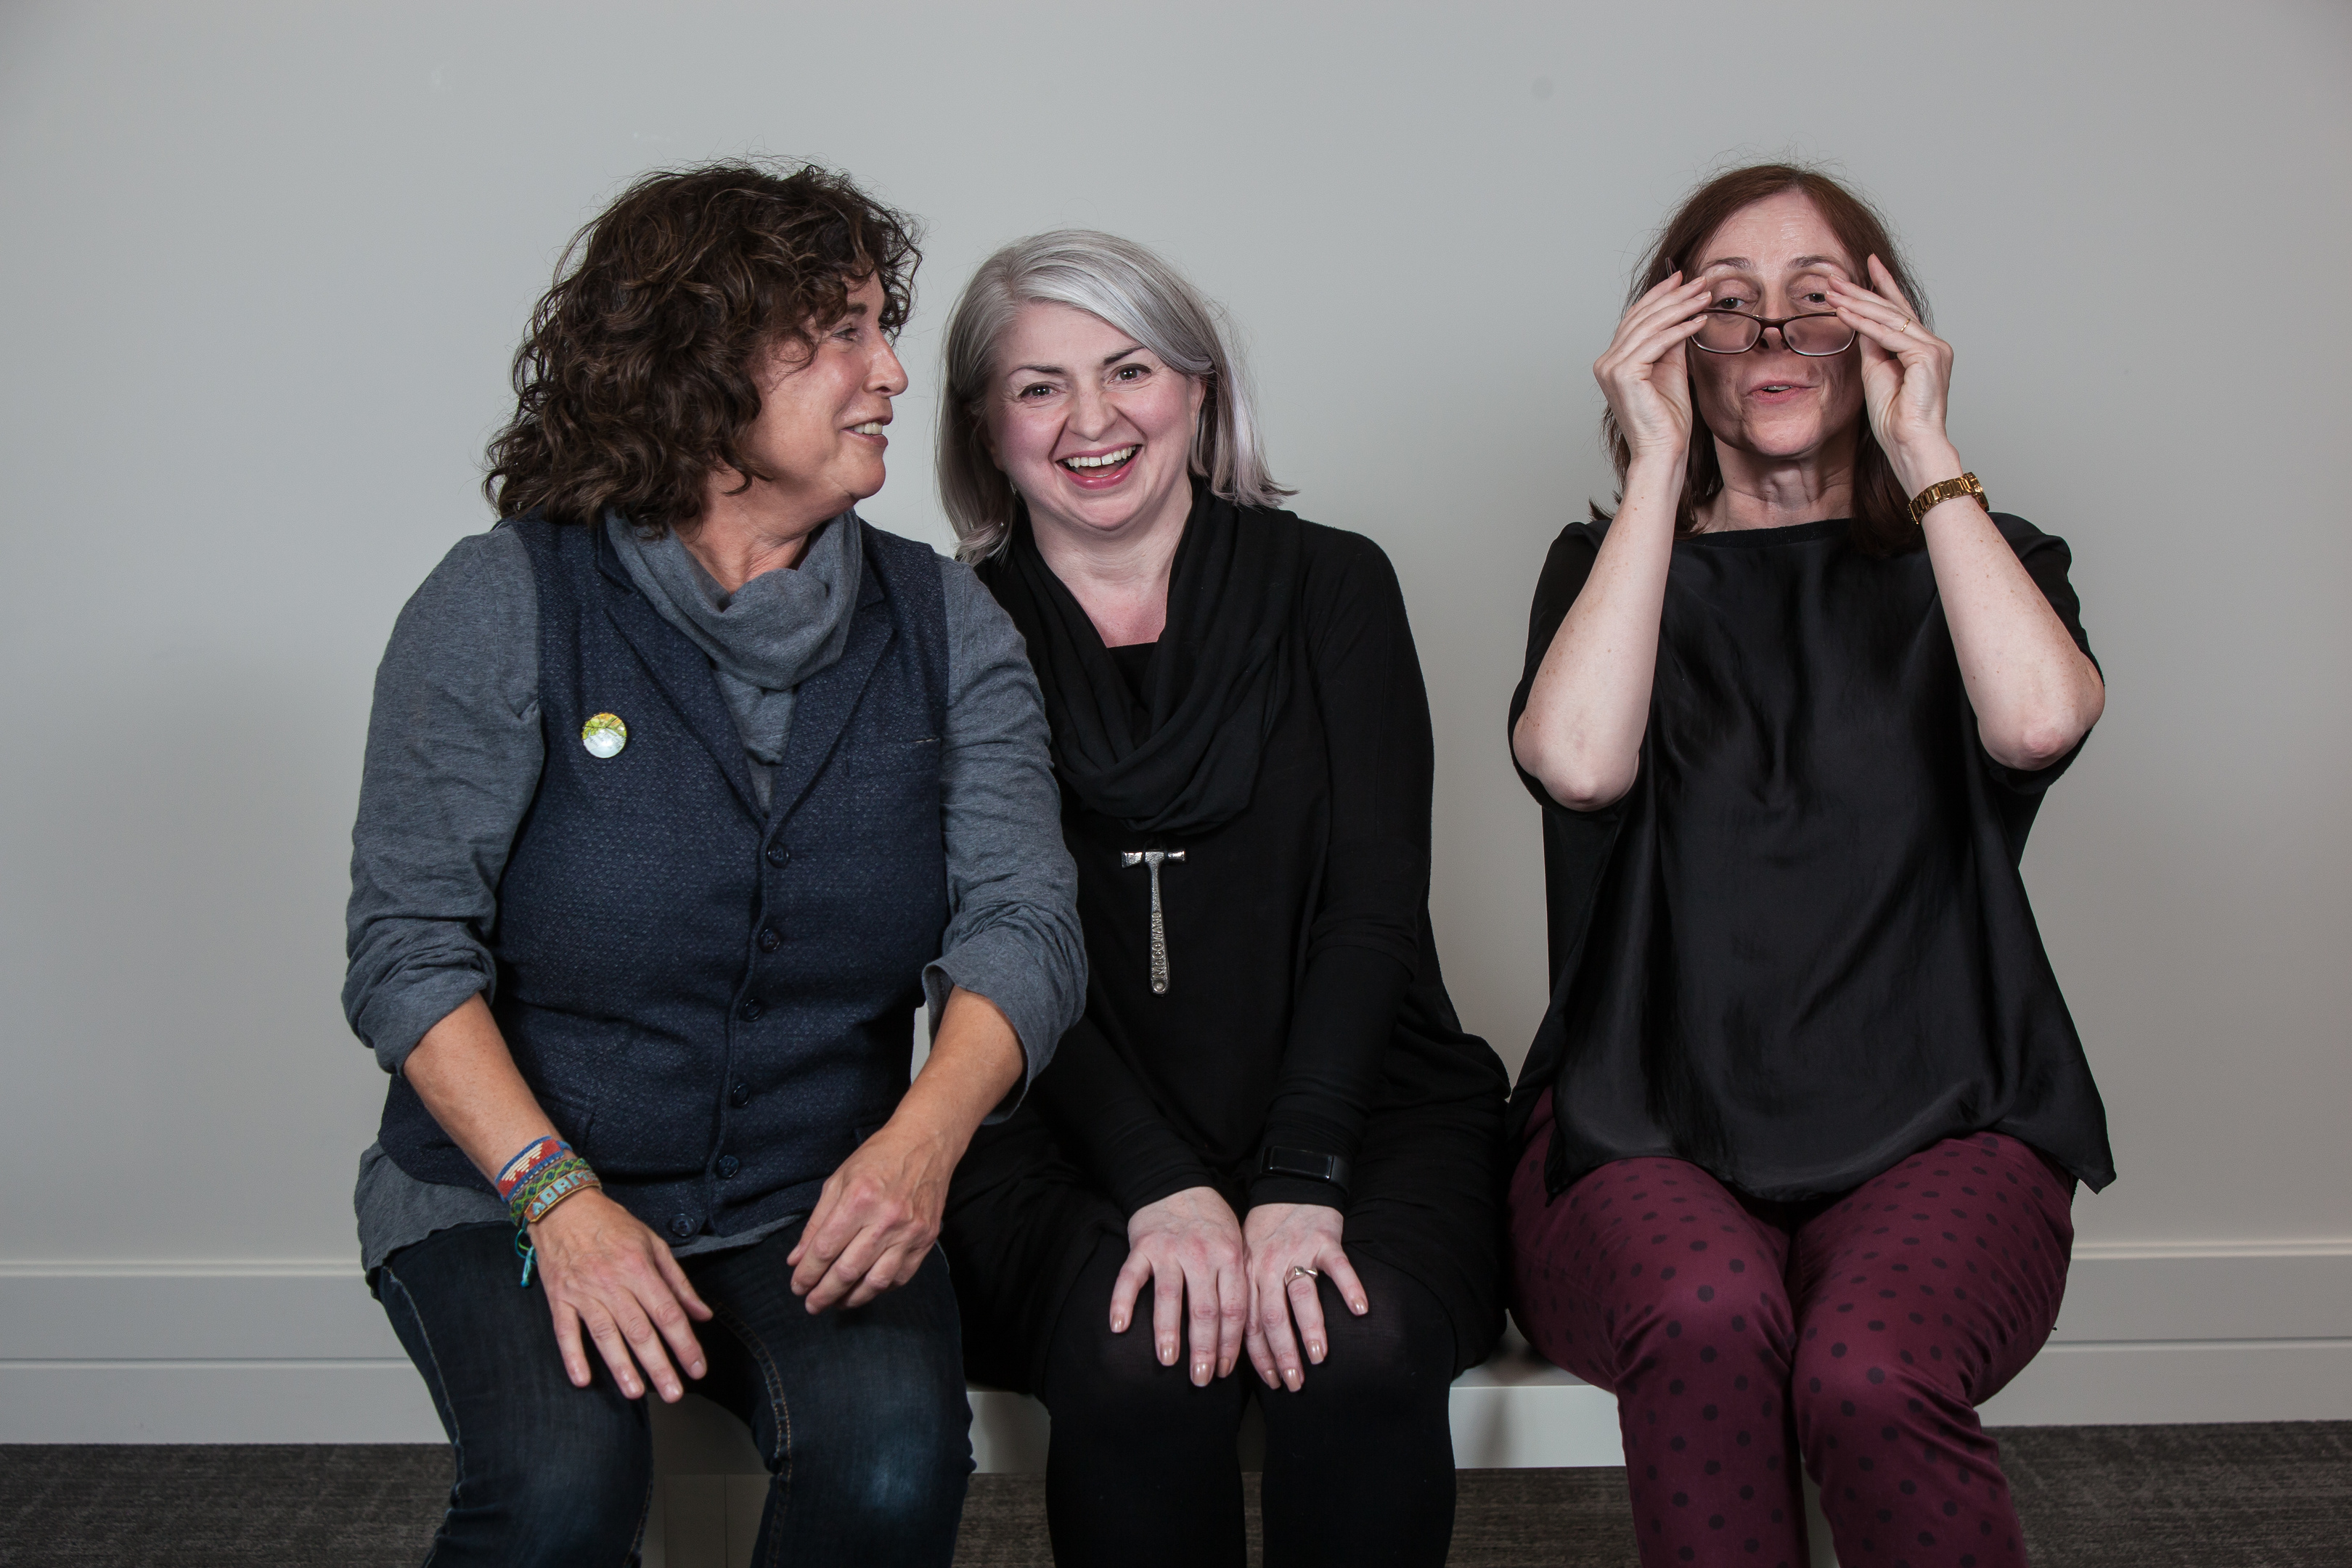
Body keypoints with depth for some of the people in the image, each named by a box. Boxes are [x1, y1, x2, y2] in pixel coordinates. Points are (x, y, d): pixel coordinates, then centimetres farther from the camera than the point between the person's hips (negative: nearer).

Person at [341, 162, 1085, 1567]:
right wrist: (558, 1196, -21)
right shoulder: (508, 604, -5)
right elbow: (408, 946, -8)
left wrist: (922, 1138, -26)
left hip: (815, 1205, 2)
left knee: (894, 1454, -26)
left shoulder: (946, 623, 3)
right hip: (507, 1194, -2)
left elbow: (1024, 915, -7)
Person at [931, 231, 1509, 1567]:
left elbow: (1375, 903, -4)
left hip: (1360, 1110, 1)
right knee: (1138, 1370, -29)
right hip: (1075, 1142, 0)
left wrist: (1299, 1185, -17)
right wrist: (1165, 1187, -18)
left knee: (1362, 1352, -29)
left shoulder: (1331, 586, 5)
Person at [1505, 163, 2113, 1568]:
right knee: (1710, 1314, -34)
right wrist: (1658, 462, -5)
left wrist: (1923, 450, -4)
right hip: (1644, 1139, 0)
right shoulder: (1612, 565, 14)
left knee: (1868, 1376, -32)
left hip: (1933, 1134, 0)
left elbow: (2040, 722, -13)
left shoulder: (1976, 560, 15)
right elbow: (1578, 761, -11)